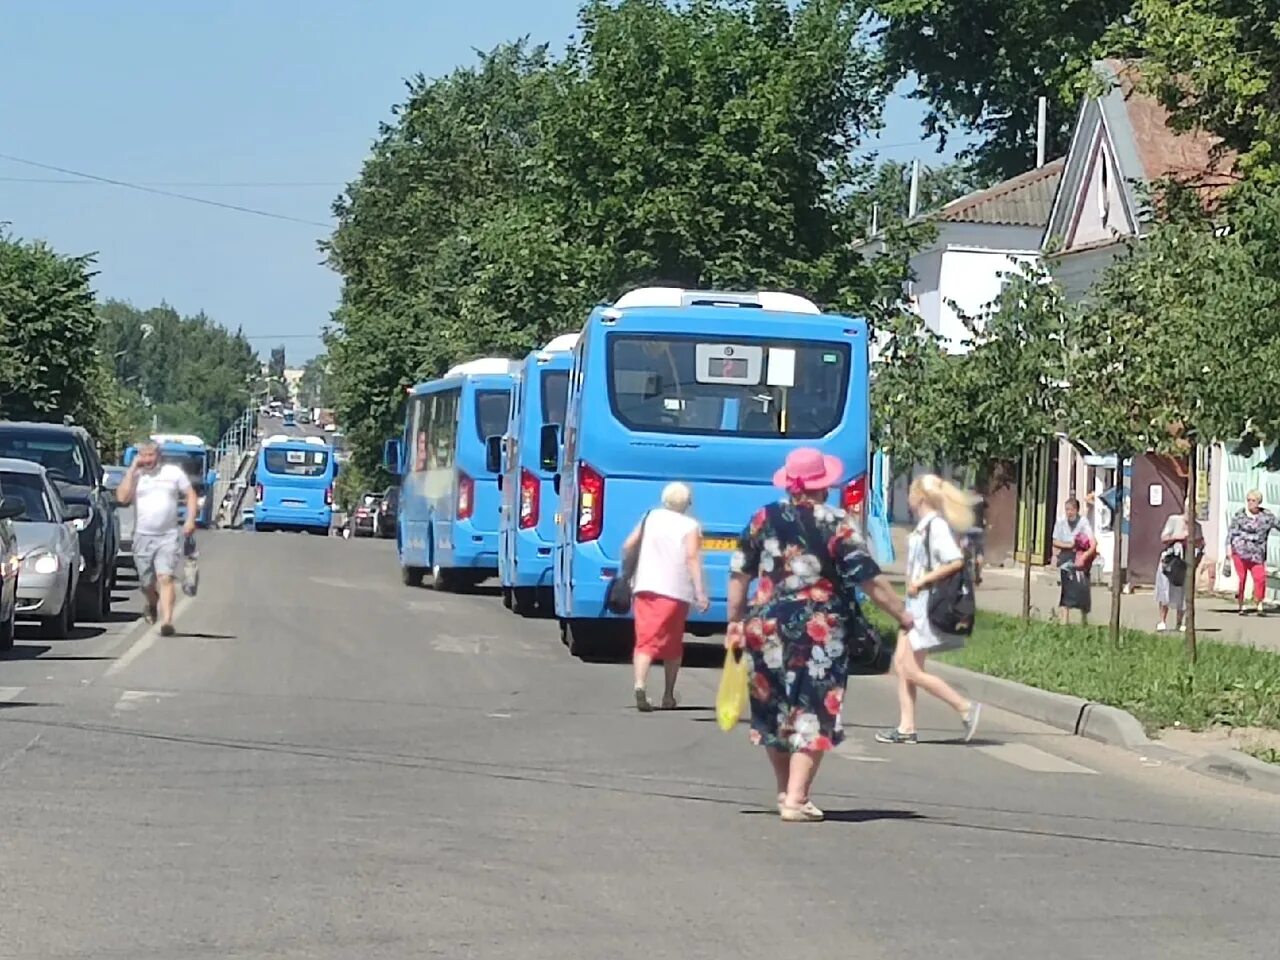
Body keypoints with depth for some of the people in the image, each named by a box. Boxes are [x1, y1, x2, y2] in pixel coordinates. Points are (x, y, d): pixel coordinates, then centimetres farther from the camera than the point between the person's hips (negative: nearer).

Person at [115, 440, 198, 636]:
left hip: (168, 537, -2)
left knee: (165, 578, -16)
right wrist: (133, 469, -9)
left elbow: (191, 495, 10)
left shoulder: (174, 472, 6)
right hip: (143, 537, 2)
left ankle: (167, 620, -23)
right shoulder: (134, 476, 5)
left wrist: (190, 520, -4)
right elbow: (122, 497, -11)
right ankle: (152, 605, 43)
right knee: (147, 582, 10)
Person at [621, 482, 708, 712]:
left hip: (645, 588, 2)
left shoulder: (651, 517, 11)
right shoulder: (690, 526, -1)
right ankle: (668, 696, 19)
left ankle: (640, 684, -29)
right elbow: (692, 558, -14)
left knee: (645, 641, -5)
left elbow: (628, 546, 11)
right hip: (676, 591, -2)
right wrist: (700, 593, -17)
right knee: (672, 645, 13)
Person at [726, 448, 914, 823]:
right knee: (813, 714, 1)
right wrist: (902, 614, 0)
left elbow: (739, 574, 5)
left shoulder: (764, 519, 3)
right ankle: (796, 798, -5)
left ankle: (785, 791, 28)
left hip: (767, 628, 4)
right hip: (820, 632, -4)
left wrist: (735, 621, 14)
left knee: (774, 712, 17)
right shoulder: (835, 525, -7)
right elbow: (869, 579, -9)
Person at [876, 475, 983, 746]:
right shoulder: (923, 526, 11)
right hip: (916, 604, 10)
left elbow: (956, 561, -26)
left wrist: (922, 581, -21)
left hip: (929, 605, -10)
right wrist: (915, 583, 5)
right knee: (901, 663, 8)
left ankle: (966, 708, 0)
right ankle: (906, 728, 11)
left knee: (913, 670, -7)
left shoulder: (937, 525, -16)